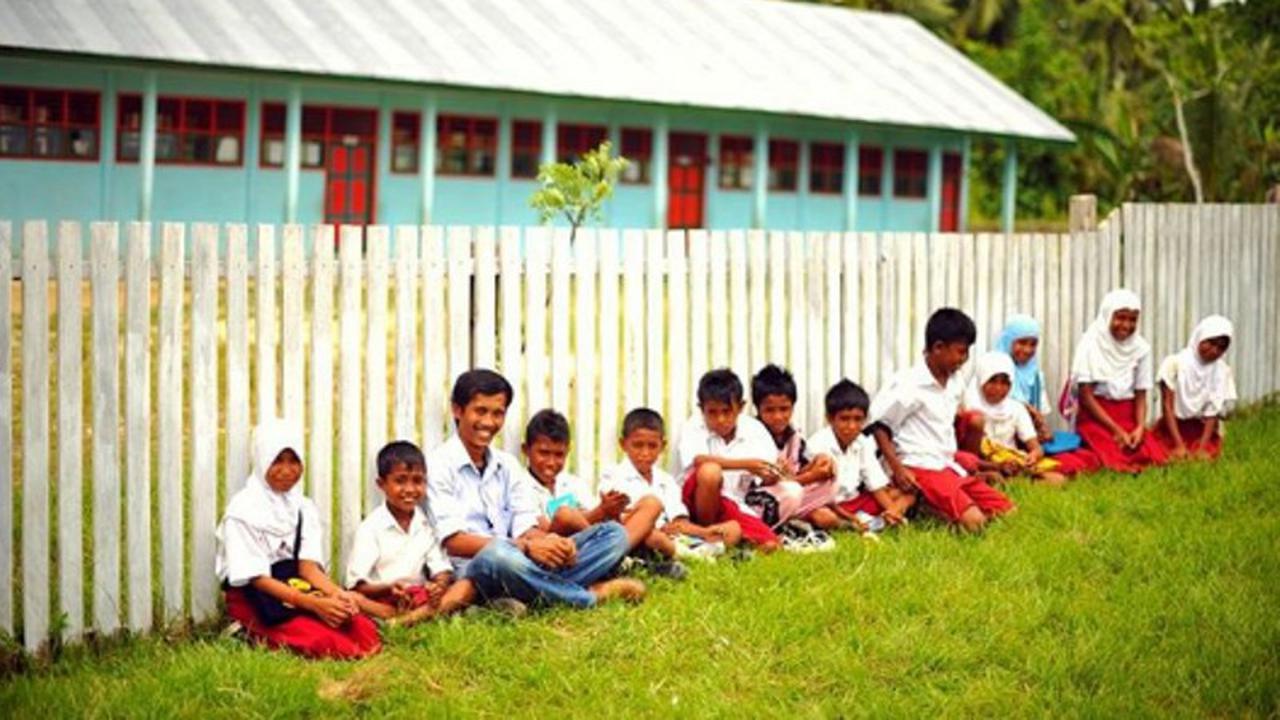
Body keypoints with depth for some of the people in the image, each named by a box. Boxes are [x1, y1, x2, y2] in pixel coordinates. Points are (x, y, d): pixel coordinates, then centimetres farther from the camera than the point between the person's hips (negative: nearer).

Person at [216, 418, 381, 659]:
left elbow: (308, 565, 1)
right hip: (255, 598, -5)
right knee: (320, 640, -33)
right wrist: (314, 604, -25)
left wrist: (336, 593, -22)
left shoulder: (304, 508, 11)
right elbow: (257, 578, -14)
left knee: (366, 631, -22)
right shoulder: (243, 510, -9)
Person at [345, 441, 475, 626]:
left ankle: (404, 620, -37)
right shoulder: (371, 528, -3)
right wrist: (388, 589, -27)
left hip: (420, 597, 4)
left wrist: (440, 584, -19)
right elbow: (357, 584, -8)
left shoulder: (426, 524, 9)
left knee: (466, 587, -20)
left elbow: (441, 569, 5)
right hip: (383, 600, -4)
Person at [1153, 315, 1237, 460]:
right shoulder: (1175, 363, -8)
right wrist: (1179, 445, -17)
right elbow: (1167, 406, -10)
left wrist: (1202, 447, -19)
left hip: (1203, 430, 1)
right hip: (1173, 427, -1)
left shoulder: (1222, 372, -3)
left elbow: (1212, 413, -6)